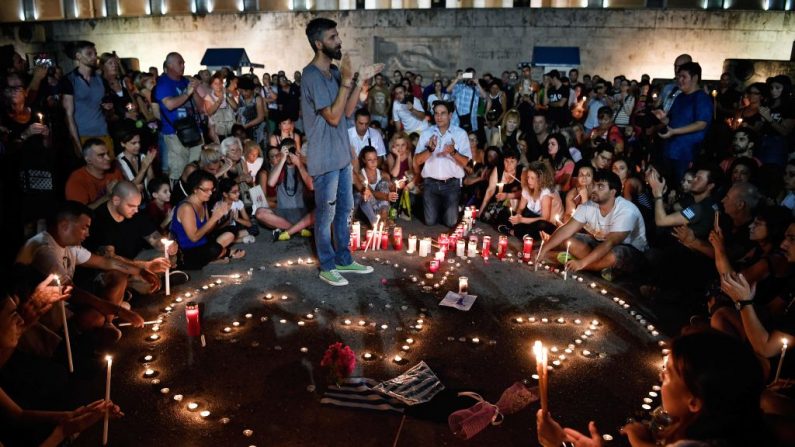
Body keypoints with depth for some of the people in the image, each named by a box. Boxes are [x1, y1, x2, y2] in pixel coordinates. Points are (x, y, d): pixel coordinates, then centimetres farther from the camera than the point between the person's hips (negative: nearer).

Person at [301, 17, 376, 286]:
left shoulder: (333, 72, 9)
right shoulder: (311, 75, -19)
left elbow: (347, 111, 9)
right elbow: (333, 117, -23)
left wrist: (360, 81, 1)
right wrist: (346, 81, -22)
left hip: (342, 155, 9)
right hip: (325, 160, -9)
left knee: (344, 210, 16)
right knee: (326, 215, 3)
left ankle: (344, 260, 29)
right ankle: (327, 267, 17)